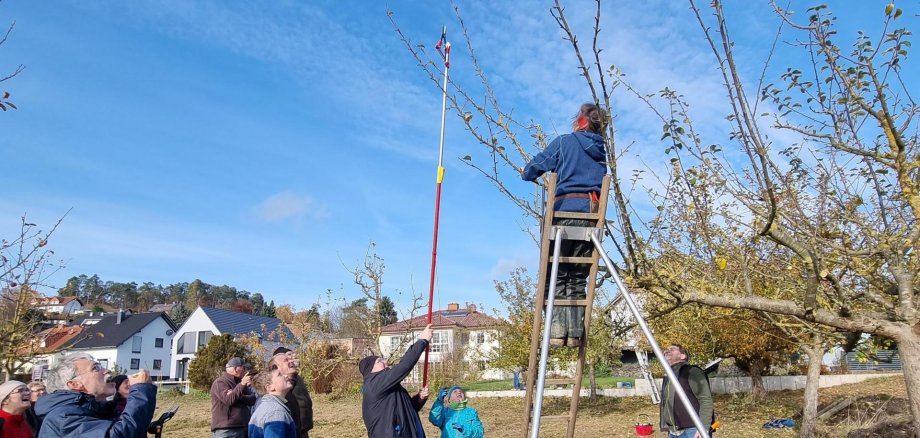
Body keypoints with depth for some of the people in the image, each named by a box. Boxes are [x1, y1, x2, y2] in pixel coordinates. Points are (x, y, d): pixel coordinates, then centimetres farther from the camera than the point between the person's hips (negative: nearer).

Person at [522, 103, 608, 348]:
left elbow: (535, 167, 5)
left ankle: (556, 329, -13)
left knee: (555, 275, 0)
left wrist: (526, 174, 28)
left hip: (565, 211, -4)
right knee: (578, 277, 8)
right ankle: (575, 332, -1)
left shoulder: (564, 142, 5)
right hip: (592, 214, 4)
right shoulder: (600, 152, 19)